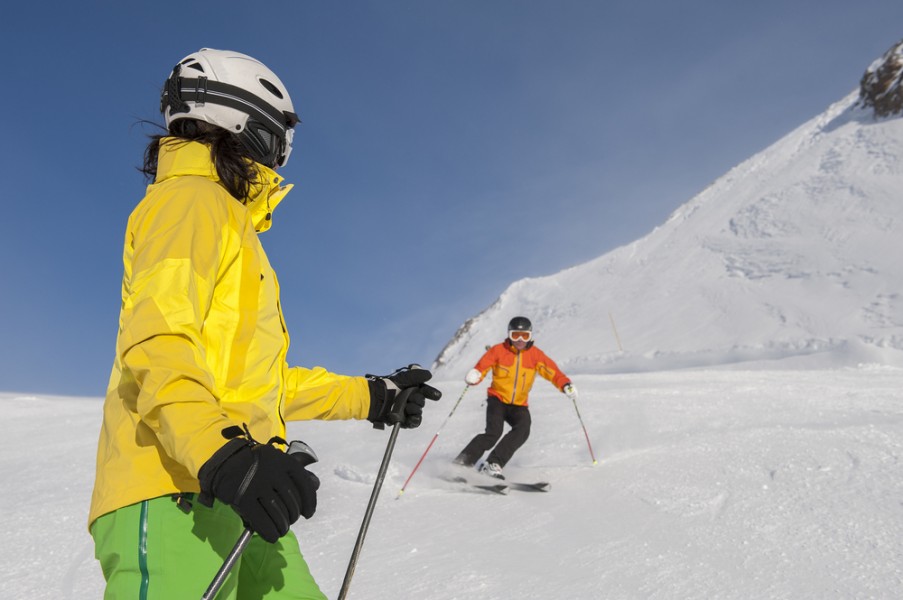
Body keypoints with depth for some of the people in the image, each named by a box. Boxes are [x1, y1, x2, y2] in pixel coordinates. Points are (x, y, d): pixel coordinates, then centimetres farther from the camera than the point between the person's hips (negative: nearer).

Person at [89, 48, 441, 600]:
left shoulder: (230, 224, 28)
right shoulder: (193, 200, 0)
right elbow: (157, 337, -17)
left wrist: (372, 398, 24)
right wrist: (218, 452, -32)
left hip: (229, 496, 9)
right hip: (173, 494, -9)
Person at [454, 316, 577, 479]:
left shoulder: (535, 354, -1)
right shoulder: (499, 350, -7)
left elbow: (552, 371, -8)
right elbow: (481, 366, -13)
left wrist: (566, 385, -26)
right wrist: (473, 376, -36)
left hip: (519, 405, 3)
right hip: (498, 399, -2)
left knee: (523, 429, -26)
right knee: (493, 433, -23)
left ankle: (492, 464, -25)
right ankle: (462, 462, -11)